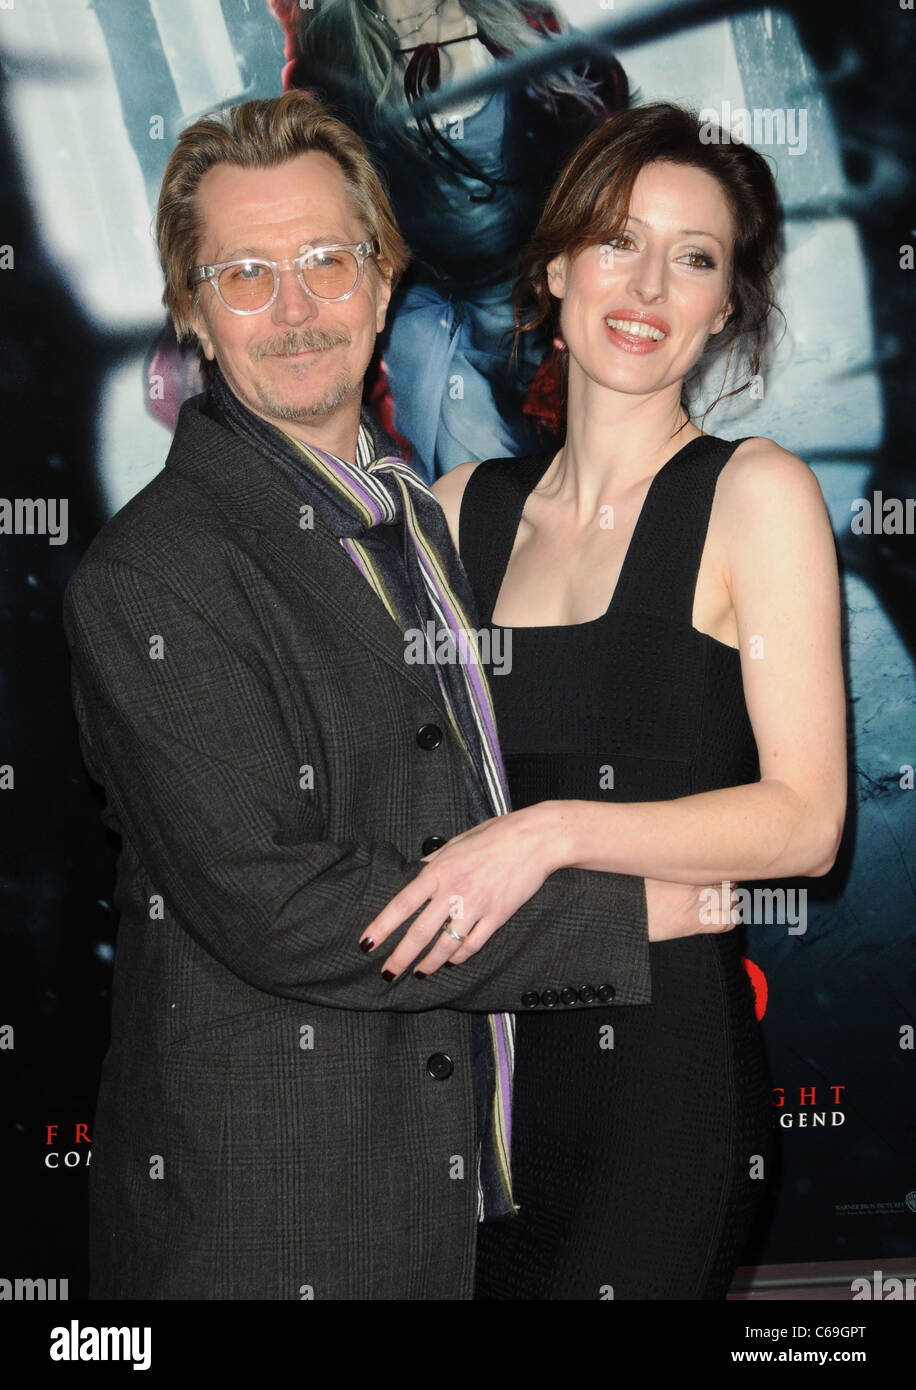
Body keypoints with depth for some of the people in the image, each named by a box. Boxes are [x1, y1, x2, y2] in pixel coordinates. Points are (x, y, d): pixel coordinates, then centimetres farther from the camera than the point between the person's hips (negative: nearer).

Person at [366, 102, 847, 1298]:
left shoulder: (756, 493, -6)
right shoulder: (465, 504, 7)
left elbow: (805, 819, -12)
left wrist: (554, 831, -21)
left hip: (662, 1067, -4)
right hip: (478, 1061, 4)